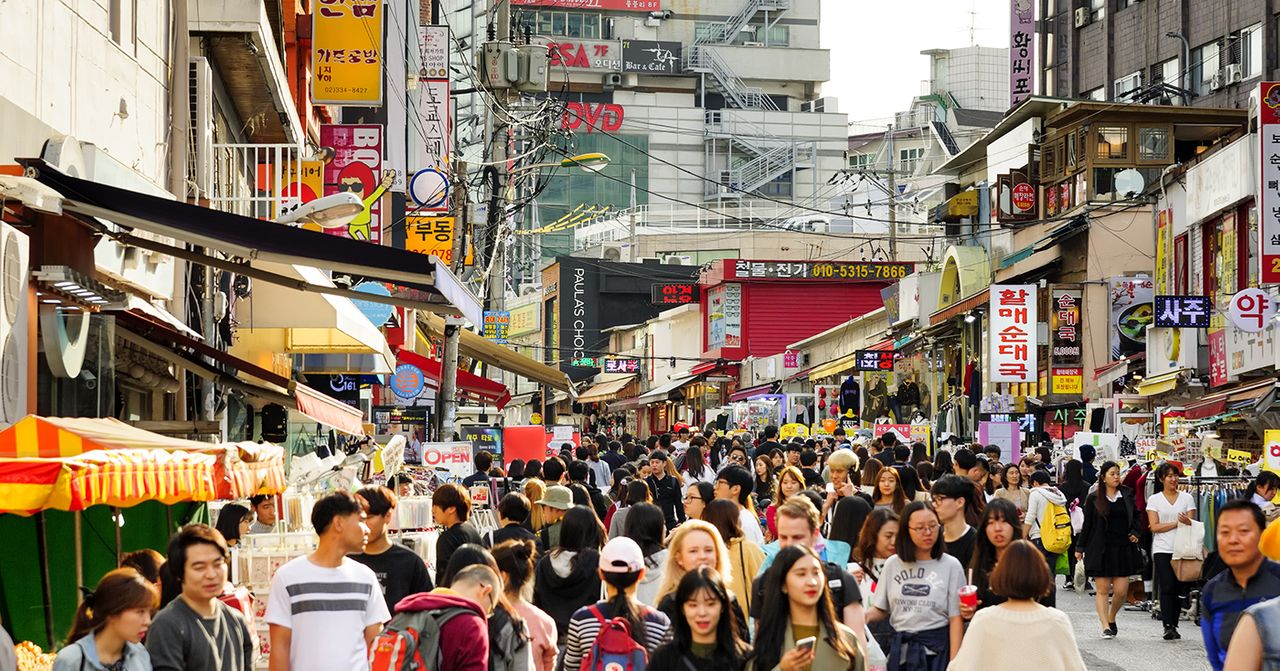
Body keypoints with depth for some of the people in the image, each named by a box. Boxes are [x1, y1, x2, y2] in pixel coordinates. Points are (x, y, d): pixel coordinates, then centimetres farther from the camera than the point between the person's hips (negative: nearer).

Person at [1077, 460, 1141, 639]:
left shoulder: (1127, 495, 8)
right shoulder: (1093, 499, 1)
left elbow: (1135, 517, 18)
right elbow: (1087, 524, 4)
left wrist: (1134, 533, 1)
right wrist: (1080, 548, 4)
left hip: (1123, 548, 2)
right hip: (1100, 549, -2)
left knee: (1121, 590, -2)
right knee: (1102, 589, -3)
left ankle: (1111, 618, 23)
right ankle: (1105, 626, 0)